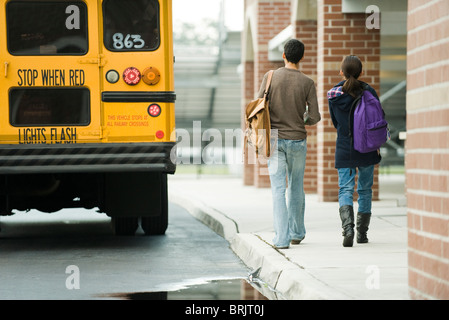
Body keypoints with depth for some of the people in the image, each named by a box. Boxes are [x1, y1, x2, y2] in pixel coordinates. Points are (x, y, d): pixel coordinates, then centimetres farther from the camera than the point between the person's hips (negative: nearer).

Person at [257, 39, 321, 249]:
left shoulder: (270, 77, -4)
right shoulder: (307, 83, -5)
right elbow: (315, 116, -6)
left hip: (275, 139, 0)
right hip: (298, 141, 0)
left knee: (278, 189, -1)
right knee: (296, 187, 17)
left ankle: (281, 238, -8)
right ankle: (297, 233, 28)